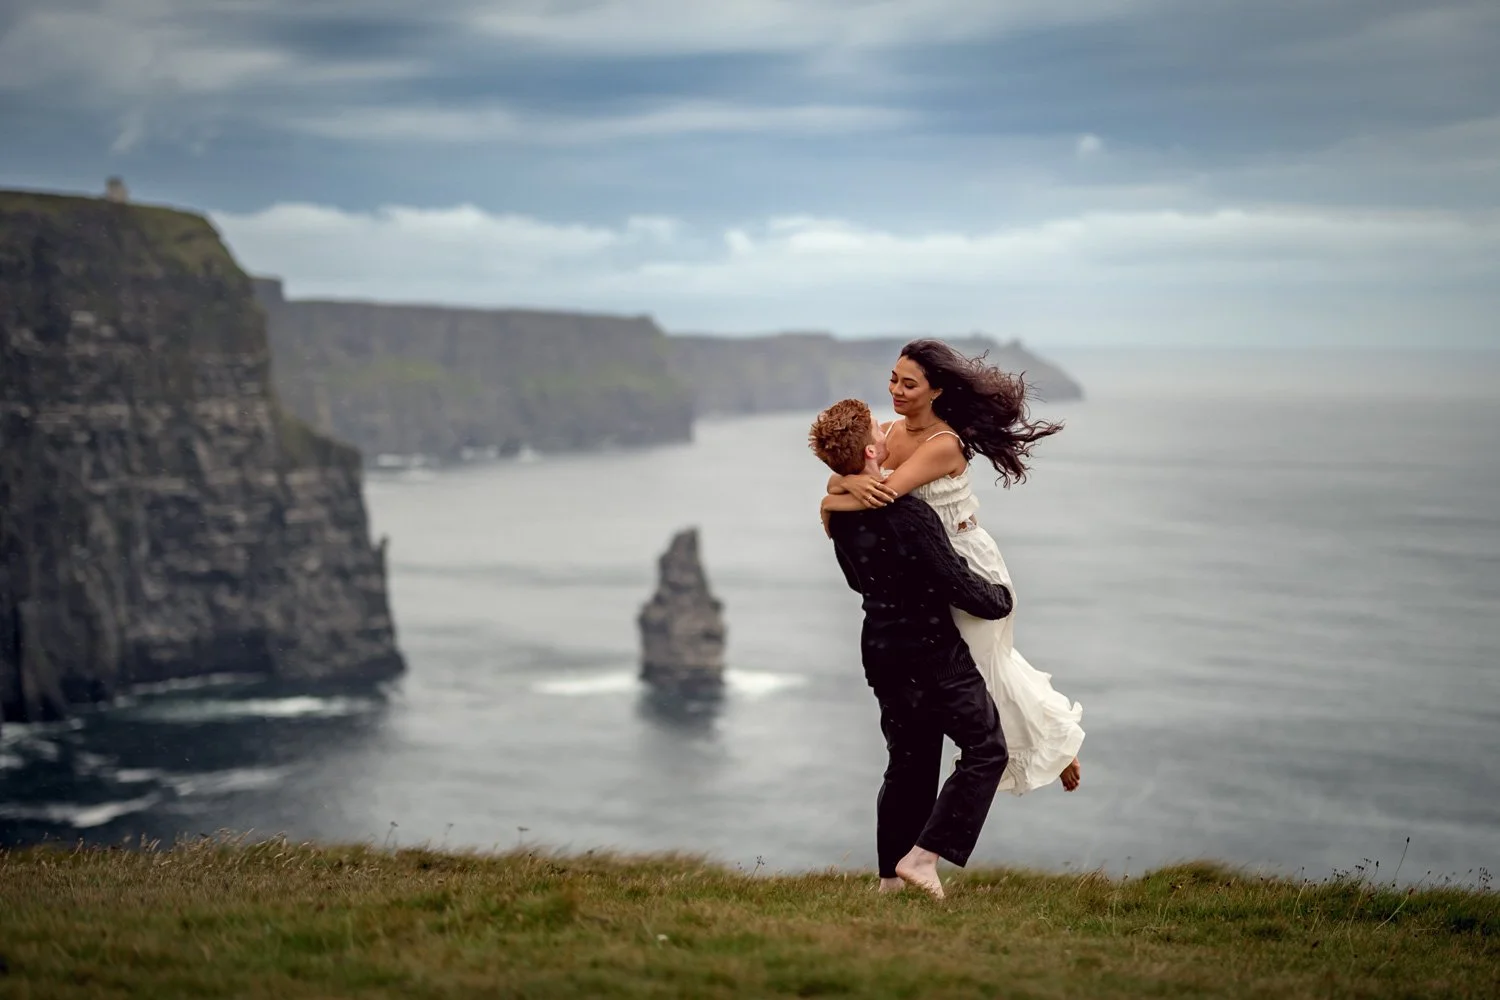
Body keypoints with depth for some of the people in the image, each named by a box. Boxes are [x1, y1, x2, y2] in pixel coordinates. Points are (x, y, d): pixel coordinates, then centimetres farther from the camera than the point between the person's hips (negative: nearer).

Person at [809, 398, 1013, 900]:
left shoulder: (840, 513, -1)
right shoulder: (908, 515, -25)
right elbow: (961, 587, -19)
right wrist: (1001, 598, 1)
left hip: (883, 653, 8)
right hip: (934, 654, -8)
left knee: (908, 762, 18)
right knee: (986, 750, 4)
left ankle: (890, 877, 20)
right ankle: (922, 856, -4)